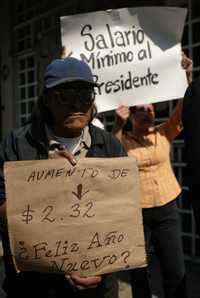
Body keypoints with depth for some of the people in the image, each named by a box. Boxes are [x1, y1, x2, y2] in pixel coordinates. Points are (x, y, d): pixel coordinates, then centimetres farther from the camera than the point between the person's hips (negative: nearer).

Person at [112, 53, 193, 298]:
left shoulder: (164, 134, 3)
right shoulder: (123, 140, -3)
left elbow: (184, 110, -8)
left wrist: (187, 76, -19)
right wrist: (118, 124, -30)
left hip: (167, 211, 2)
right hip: (135, 213, -2)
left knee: (176, 272, 9)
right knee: (138, 272, 12)